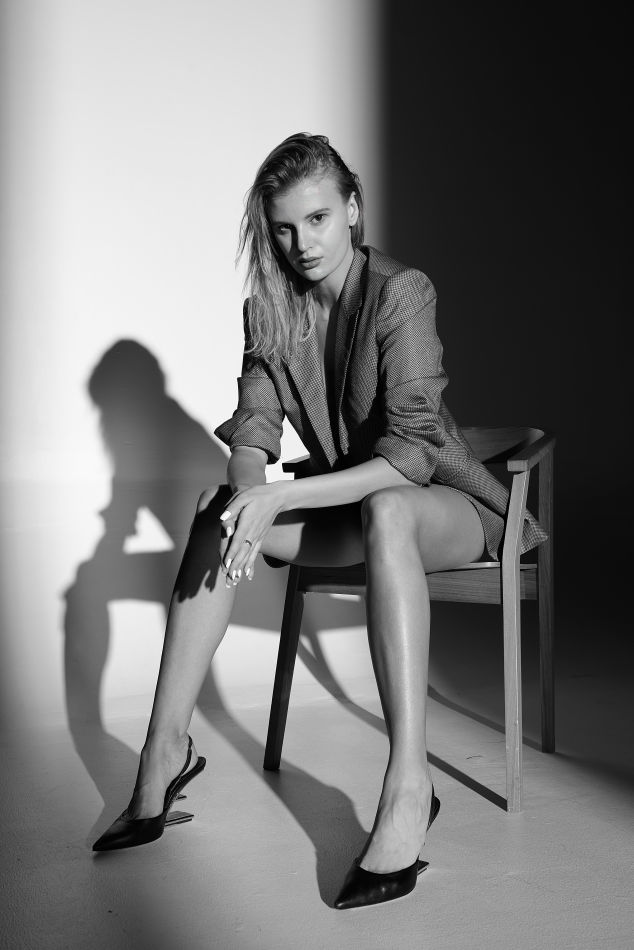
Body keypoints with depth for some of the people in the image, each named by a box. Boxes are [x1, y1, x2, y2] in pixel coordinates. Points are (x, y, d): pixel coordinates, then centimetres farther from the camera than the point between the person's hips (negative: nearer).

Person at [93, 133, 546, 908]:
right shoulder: (269, 310, 0)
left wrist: (280, 497, -37)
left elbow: (413, 452, -28)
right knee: (219, 510, -18)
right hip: (346, 505, 6)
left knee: (385, 512, -39)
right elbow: (252, 429, -7)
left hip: (442, 503, -5)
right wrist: (250, 495, -30)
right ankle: (167, 746, -17)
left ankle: (409, 783, -42)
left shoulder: (400, 294, -19)